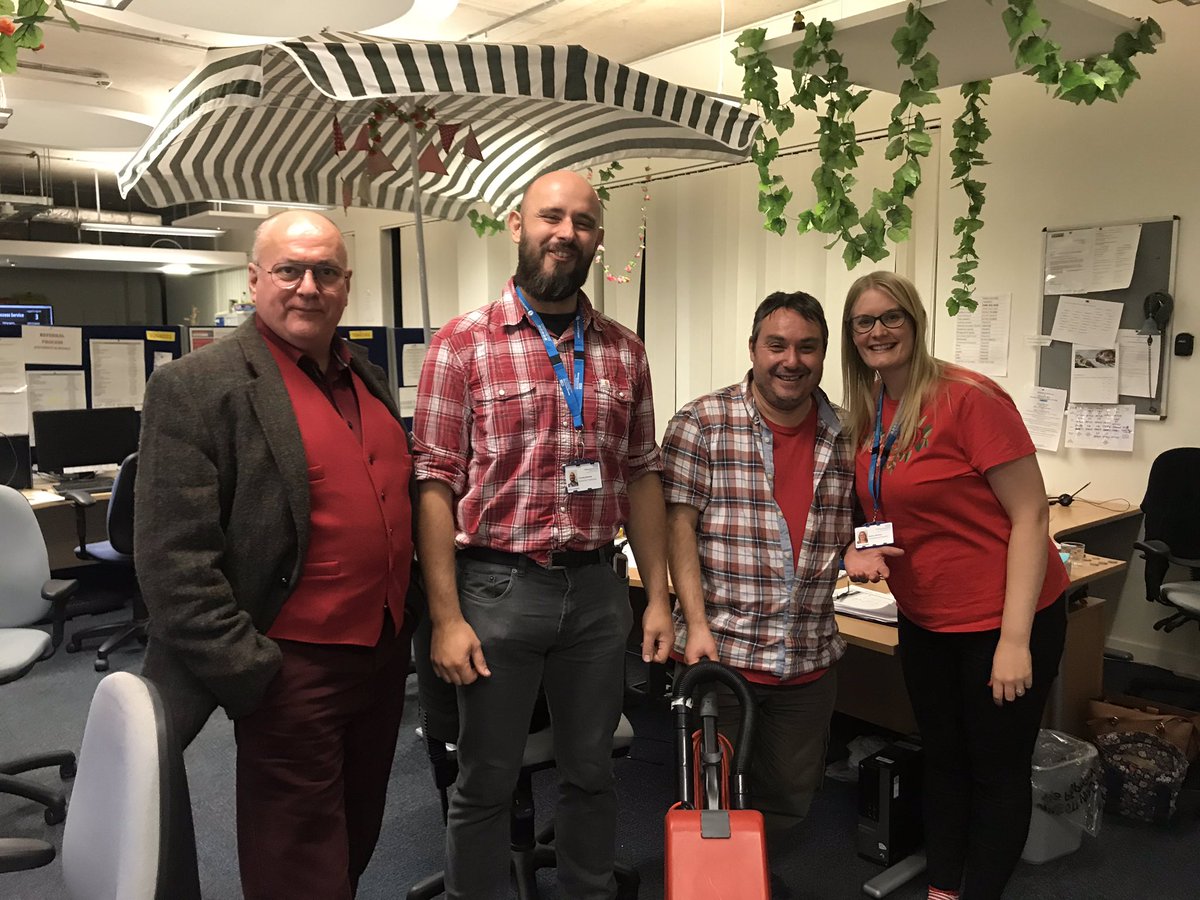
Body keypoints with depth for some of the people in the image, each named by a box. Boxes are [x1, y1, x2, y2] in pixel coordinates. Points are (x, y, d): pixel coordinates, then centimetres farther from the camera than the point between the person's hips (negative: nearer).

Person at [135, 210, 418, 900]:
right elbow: (173, 561, -16)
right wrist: (250, 677, -18)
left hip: (385, 653, 7)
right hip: (292, 672, -6)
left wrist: (414, 620, 13)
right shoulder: (197, 388, -13)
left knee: (357, 842, 24)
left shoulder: (371, 377, 9)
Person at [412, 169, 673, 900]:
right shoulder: (464, 343, -6)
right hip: (499, 588, -3)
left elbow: (642, 477, 9)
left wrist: (658, 597, 5)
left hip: (598, 589, 4)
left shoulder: (624, 351, 6)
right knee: (487, 783, 12)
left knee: (591, 773, 18)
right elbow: (436, 483, -8)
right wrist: (447, 615, -12)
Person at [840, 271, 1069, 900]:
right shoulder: (864, 415, 1)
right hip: (924, 620, 7)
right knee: (942, 760, 20)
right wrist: (860, 553, -10)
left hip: (1004, 619, -6)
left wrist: (1015, 638, -21)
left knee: (997, 771, 10)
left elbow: (1030, 517, -19)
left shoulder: (969, 399, -19)